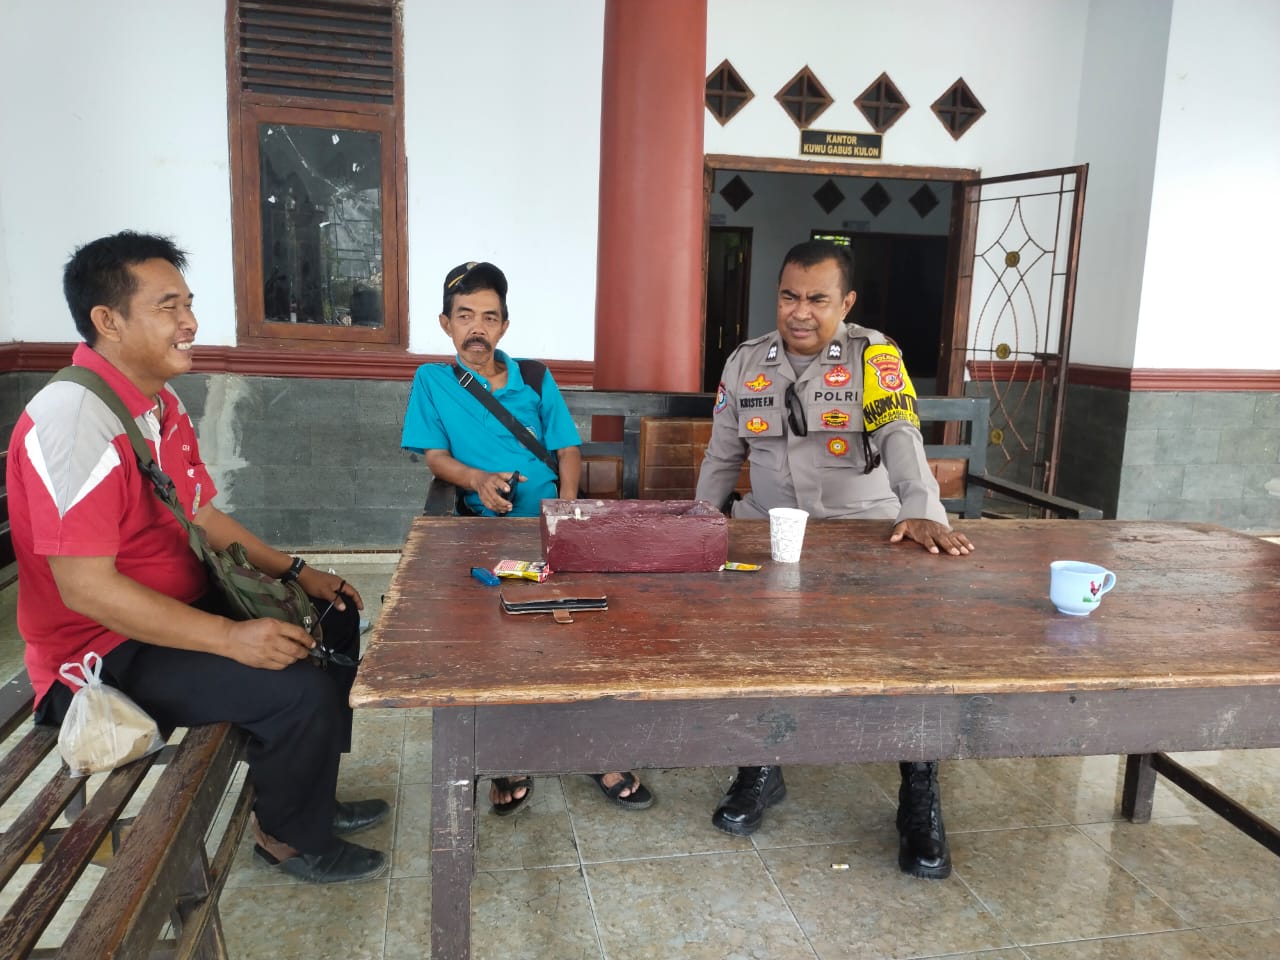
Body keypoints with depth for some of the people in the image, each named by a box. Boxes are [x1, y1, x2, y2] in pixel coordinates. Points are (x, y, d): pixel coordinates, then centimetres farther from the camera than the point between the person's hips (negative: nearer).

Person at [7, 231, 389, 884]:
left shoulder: (162, 403, 6)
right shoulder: (74, 420, -25)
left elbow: (201, 515, 14)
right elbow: (84, 587, -29)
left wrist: (296, 573, 5)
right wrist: (230, 638, -30)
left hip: (182, 604, 10)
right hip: (104, 649, -10)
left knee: (335, 622, 13)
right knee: (299, 689, -25)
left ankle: (307, 793, 24)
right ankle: (287, 837, 4)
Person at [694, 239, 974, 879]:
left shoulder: (874, 357, -4)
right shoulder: (744, 363, 7)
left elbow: (900, 436, -20)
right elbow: (722, 457, 14)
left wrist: (921, 511, -37)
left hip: (865, 527, -2)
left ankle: (919, 785, -5)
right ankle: (760, 766, -2)